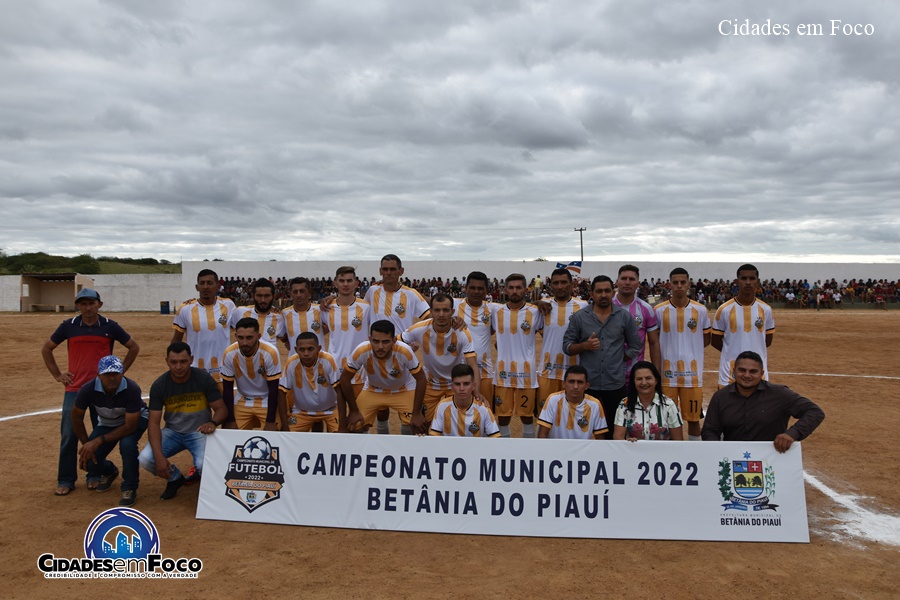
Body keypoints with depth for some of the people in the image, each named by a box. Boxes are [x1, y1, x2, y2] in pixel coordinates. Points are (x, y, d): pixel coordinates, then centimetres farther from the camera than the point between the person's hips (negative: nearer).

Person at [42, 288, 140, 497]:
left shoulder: (110, 326, -1)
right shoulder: (68, 326, 1)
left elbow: (134, 347, 9)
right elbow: (46, 349, 14)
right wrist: (57, 374, 7)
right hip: (74, 388, 0)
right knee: (68, 435, 0)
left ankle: (95, 476, 21)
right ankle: (65, 480, 12)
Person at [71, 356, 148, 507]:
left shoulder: (132, 389, -35)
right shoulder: (88, 390, -28)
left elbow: (129, 426, -30)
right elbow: (76, 418, -9)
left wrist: (99, 440, -33)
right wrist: (86, 445, -8)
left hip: (135, 419, -3)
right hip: (106, 423, 3)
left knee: (127, 443, -35)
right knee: (89, 462, -13)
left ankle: (130, 489, -11)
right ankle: (109, 472, 27)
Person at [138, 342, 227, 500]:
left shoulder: (204, 378, -14)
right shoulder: (159, 385, -10)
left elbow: (221, 408, -9)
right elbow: (154, 422, -11)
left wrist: (212, 423, -35)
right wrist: (159, 456, -24)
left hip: (199, 432, -2)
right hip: (172, 432, 3)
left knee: (204, 465, -30)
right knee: (145, 459, -22)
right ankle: (175, 478, 11)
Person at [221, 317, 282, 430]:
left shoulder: (271, 352, -25)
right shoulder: (229, 353, -18)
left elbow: (273, 389, -17)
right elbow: (227, 388, -6)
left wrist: (270, 422, -18)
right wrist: (231, 421, -8)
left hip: (267, 401, -2)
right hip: (243, 401, 2)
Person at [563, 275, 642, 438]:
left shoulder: (624, 316, 2)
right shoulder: (579, 317, -1)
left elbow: (635, 346, 8)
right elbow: (567, 346, 0)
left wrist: (617, 361, 1)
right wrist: (584, 346, -17)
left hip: (615, 383, 1)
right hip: (586, 383, 0)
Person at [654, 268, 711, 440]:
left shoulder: (701, 310, 0)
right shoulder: (659, 310, -2)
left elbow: (706, 339, 12)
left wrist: (689, 348, 3)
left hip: (692, 373, 0)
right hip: (667, 373, 0)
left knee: (693, 418, 9)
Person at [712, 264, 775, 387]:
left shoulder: (766, 309, 2)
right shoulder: (724, 310, -6)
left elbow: (768, 341, 12)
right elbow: (716, 341, 2)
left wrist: (753, 352, 6)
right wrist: (733, 352, 1)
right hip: (730, 373, -2)